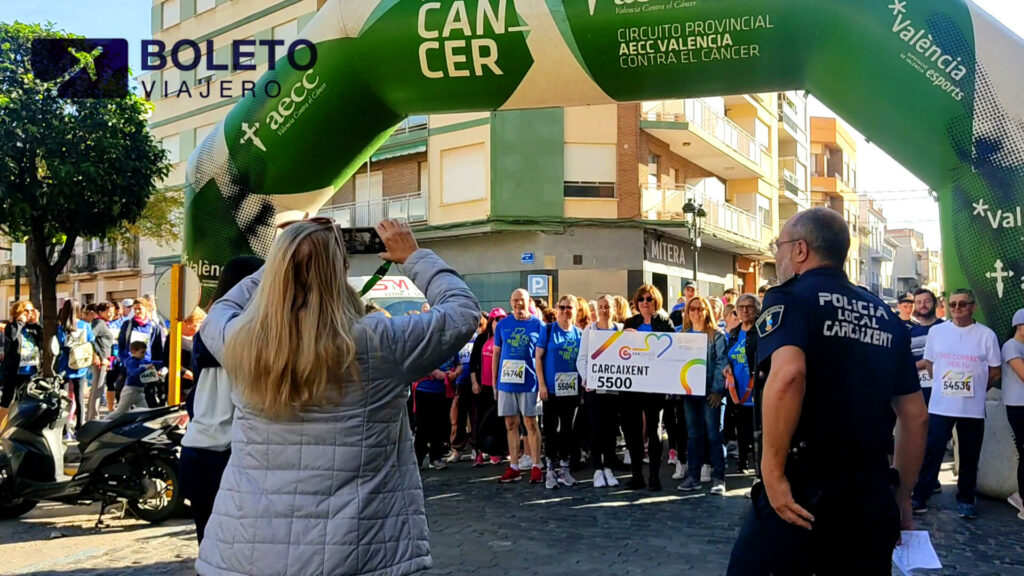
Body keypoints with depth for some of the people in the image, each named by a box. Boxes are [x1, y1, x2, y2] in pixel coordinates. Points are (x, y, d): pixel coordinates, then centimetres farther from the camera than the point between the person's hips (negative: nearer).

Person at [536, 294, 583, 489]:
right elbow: (538, 357, -3)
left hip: (571, 389, 3)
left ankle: (564, 468, 19)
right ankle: (551, 469, 10)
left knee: (567, 428, 9)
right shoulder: (548, 330, -2)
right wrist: (541, 384, -9)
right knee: (550, 427, 1)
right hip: (551, 388, -3)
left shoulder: (579, 334, 8)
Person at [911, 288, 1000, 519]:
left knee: (969, 457, 10)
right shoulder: (936, 331, 1)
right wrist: (946, 386, 11)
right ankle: (920, 497, 9)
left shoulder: (986, 334, -4)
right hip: (939, 406, 0)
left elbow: (995, 372, 5)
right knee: (931, 454, 1)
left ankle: (965, 500, 24)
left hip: (973, 409, 0)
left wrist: (975, 390, 9)